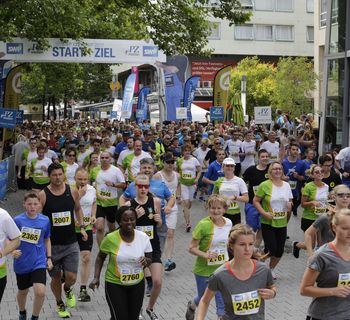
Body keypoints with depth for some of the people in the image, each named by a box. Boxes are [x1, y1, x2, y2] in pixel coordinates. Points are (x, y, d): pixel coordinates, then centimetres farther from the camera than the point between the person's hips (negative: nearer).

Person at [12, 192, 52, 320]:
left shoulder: (45, 220, -5)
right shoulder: (17, 220, -12)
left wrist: (49, 258, 7)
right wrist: (13, 251, -25)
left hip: (39, 262, 0)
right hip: (21, 263, 0)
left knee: (40, 292, -15)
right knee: (23, 291, 19)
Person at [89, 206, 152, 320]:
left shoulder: (143, 237, -9)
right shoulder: (110, 238, -15)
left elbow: (149, 259, 1)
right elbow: (100, 257, 0)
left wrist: (146, 261, -22)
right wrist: (96, 278, -8)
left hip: (137, 284, 3)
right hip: (114, 284, -3)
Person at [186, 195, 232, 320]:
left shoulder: (228, 223, -6)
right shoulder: (203, 225, -21)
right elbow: (192, 248, -16)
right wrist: (205, 255, -32)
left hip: (222, 270, 3)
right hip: (204, 270, -3)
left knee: (223, 300, 0)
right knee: (203, 299, 19)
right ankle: (191, 306, 54)